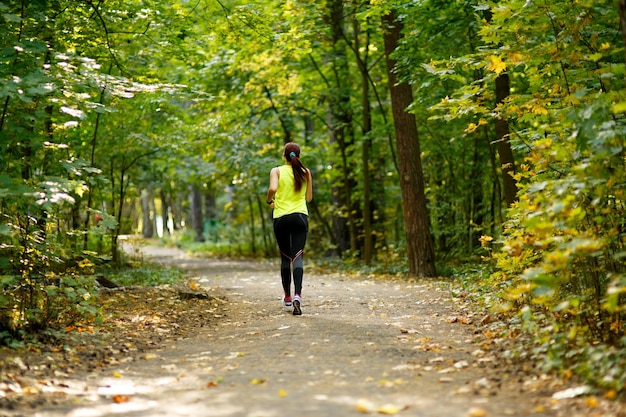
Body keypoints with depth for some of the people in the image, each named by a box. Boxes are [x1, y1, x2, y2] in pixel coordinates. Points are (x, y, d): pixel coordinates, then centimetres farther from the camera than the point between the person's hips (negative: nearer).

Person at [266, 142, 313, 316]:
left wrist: (269, 201, 0)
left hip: (281, 218, 0)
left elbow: (272, 188, -19)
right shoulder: (305, 172, 6)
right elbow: (309, 198, 11)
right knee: (297, 257, -8)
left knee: (285, 257, 14)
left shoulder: (277, 171, -1)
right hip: (300, 217, 0)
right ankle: (297, 295, -28)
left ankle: (287, 297, 23)